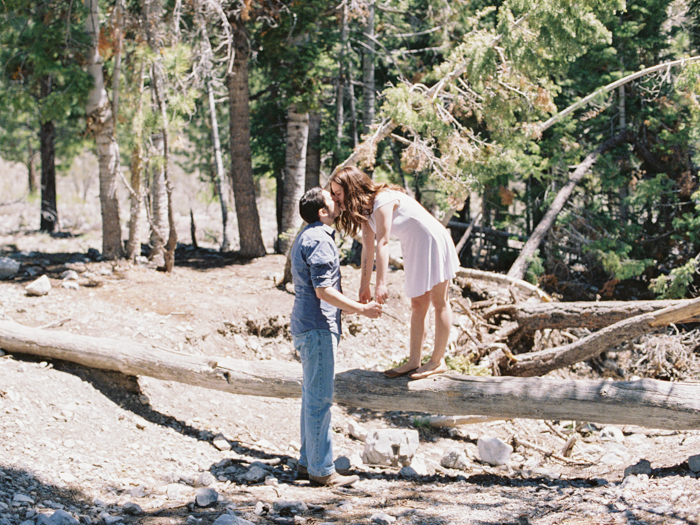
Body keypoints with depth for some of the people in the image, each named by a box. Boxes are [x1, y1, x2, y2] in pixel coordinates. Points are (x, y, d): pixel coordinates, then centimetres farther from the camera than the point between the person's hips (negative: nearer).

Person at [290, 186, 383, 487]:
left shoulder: (307, 237, 17)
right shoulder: (319, 241, -16)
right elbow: (324, 291, -20)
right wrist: (361, 309, -15)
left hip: (307, 325, 11)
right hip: (317, 326, -11)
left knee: (313, 396, 14)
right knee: (320, 399, -8)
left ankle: (308, 462, 19)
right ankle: (321, 469, -5)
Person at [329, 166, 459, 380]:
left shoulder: (382, 201, -25)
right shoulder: (364, 208, 3)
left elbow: (383, 243, -33)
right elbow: (368, 248, 5)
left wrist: (381, 284, -38)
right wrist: (364, 285, 4)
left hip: (433, 242, -9)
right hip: (414, 248, 9)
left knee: (439, 302, -1)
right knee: (417, 305, 8)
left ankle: (438, 362, 2)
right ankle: (414, 362, 9)